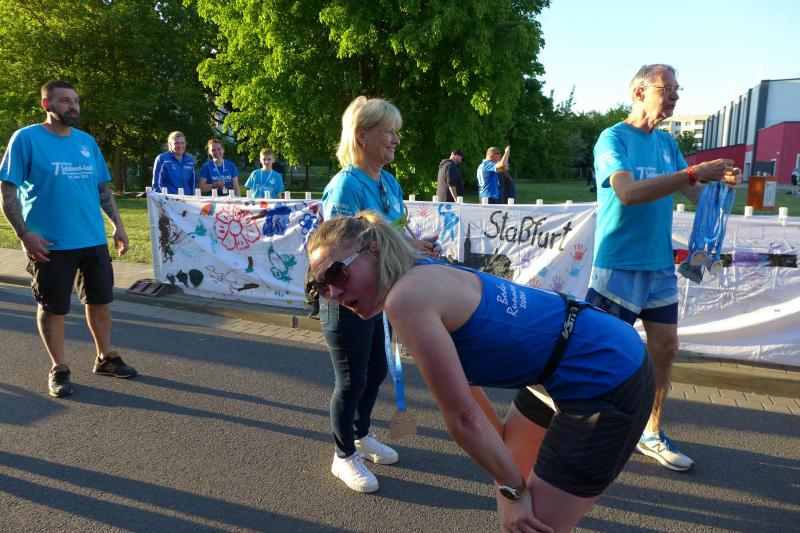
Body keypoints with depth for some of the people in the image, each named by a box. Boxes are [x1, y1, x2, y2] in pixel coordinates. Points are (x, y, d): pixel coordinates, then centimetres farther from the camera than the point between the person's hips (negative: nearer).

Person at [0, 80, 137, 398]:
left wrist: (118, 225, 9)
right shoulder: (26, 139, -6)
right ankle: (58, 368, 22)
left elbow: (103, 189, 15)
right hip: (50, 244, -5)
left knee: (99, 300, 13)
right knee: (52, 308, 6)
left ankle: (105, 357, 29)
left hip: (94, 240, 5)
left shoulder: (87, 141, 9)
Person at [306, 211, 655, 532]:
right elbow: (461, 374, 14)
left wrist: (512, 491, -5)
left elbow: (462, 417, -18)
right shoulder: (422, 273, 6)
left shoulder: (406, 298, -23)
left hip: (606, 382, -9)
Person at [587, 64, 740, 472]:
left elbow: (696, 194, 13)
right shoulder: (613, 138, -9)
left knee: (665, 350, 11)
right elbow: (628, 192, -25)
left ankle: (651, 435, 27)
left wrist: (722, 182, -7)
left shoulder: (666, 143, 13)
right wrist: (693, 173, -26)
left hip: (661, 266, 7)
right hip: (619, 265, -7)